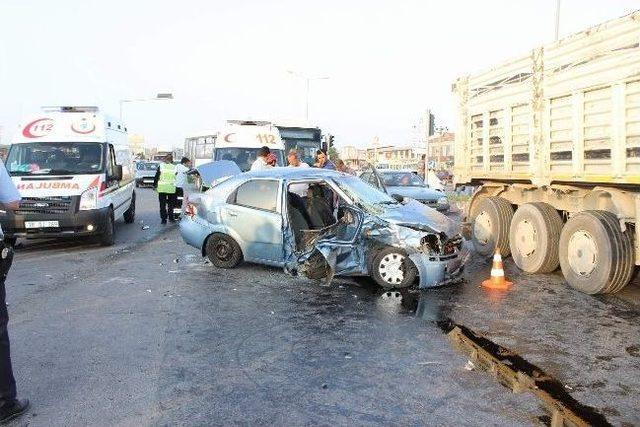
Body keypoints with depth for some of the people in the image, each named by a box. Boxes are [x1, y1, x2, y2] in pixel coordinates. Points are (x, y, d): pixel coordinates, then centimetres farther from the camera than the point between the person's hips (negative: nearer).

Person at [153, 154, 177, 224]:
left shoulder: (161, 166, 1)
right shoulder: (174, 167, 4)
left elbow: (156, 176, 3)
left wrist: (154, 185, 11)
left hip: (162, 188, -1)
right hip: (171, 188, 1)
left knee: (162, 205, 4)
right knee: (171, 204, 13)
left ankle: (163, 219, 2)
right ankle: (171, 218, 18)